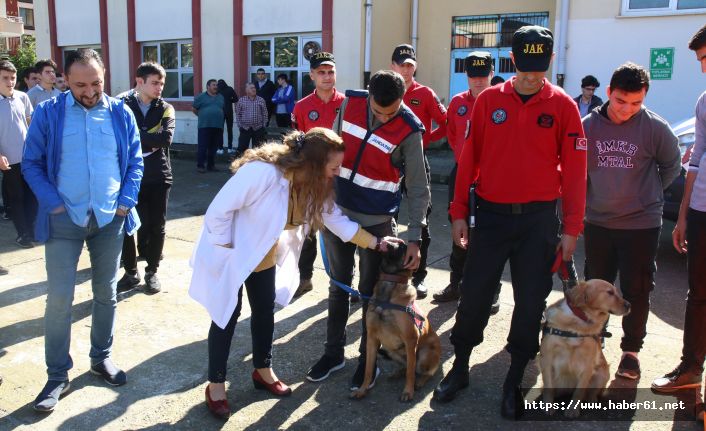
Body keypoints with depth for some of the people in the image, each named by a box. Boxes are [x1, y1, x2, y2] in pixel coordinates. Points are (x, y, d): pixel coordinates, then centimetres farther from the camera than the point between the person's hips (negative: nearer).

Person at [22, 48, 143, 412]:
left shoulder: (121, 113, 2)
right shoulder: (48, 113, -3)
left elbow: (135, 162, 6)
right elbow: (31, 164, -1)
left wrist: (126, 202, -6)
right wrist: (54, 204, -12)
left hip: (110, 218, 2)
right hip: (64, 218, -2)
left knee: (106, 293, 12)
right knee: (59, 299, -1)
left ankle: (101, 358, 29)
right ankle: (57, 375, 13)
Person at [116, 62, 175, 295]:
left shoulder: (166, 109, 4)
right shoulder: (124, 106, 2)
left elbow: (166, 138, -14)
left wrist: (137, 138, -14)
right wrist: (151, 141, -16)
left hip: (159, 176, 1)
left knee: (156, 226, 8)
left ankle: (152, 271, 23)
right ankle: (131, 272, 20)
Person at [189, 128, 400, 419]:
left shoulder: (315, 185, -11)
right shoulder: (262, 172, -36)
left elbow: (337, 220, -3)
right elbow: (219, 211, -29)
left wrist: (376, 243, -8)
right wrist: (227, 250, -19)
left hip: (265, 257, 7)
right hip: (229, 254, -7)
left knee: (265, 311, 15)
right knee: (227, 315, 3)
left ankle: (262, 370, 36)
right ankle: (216, 384, 21)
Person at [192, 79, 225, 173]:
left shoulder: (221, 97, 14)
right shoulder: (201, 97, 2)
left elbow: (223, 109, 22)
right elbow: (193, 108, 6)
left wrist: (218, 117, 11)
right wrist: (202, 116, 8)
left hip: (218, 126, 4)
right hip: (204, 126, -4)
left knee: (213, 147, 9)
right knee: (203, 147, -4)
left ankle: (211, 165, 17)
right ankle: (200, 165, 1)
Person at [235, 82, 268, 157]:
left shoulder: (261, 100, 2)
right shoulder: (241, 100, 1)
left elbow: (265, 114, 5)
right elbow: (238, 114, 5)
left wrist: (264, 126, 0)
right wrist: (240, 125, -1)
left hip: (258, 129, 1)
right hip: (245, 128, -1)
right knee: (242, 148, -1)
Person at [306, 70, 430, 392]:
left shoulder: (408, 131, -17)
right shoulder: (350, 104, -6)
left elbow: (418, 189, -12)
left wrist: (414, 238, -16)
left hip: (377, 221, -4)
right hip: (337, 211, 4)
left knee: (371, 291, 8)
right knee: (338, 285, 15)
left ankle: (368, 358, 26)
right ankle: (334, 351, 31)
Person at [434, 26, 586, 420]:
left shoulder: (563, 105, -2)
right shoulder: (489, 100, 1)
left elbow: (575, 168, -1)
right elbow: (469, 158, 3)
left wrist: (571, 227, -4)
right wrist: (459, 212, 2)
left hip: (539, 218, 0)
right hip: (491, 214, 1)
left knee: (530, 300, 7)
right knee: (474, 293, 5)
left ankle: (515, 380, 24)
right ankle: (460, 367, 24)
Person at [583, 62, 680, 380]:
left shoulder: (654, 127, -10)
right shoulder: (589, 126, -5)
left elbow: (672, 166, 6)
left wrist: (649, 194, 8)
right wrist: (586, 202, 5)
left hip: (641, 224, -2)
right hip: (597, 222, 2)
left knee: (636, 291, 6)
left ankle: (631, 350, 23)